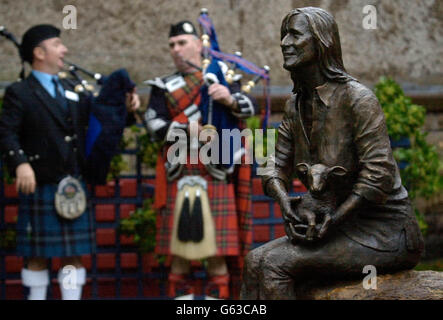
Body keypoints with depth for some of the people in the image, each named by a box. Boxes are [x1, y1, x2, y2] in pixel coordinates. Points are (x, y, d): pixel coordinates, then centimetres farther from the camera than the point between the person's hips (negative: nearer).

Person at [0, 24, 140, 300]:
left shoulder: (73, 91, 16)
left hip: (74, 186, 5)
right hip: (40, 186, -5)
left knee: (74, 254, 6)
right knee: (38, 255, 3)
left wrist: (125, 107, 0)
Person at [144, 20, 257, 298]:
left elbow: (250, 108, -3)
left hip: (217, 178, -1)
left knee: (217, 254, 0)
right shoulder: (164, 87, 11)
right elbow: (155, 125, -2)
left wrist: (230, 99, -24)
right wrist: (189, 132, -17)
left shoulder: (222, 80, 10)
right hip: (179, 179, 1)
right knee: (179, 253, 2)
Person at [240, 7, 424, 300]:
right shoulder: (296, 105, 9)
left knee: (274, 264, -21)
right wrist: (285, 203, -14)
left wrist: (333, 221, -23)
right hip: (348, 229, 8)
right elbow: (277, 165, 8)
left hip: (384, 233, -8)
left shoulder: (357, 98, -17)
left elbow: (378, 174, -22)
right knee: (255, 261, -9)